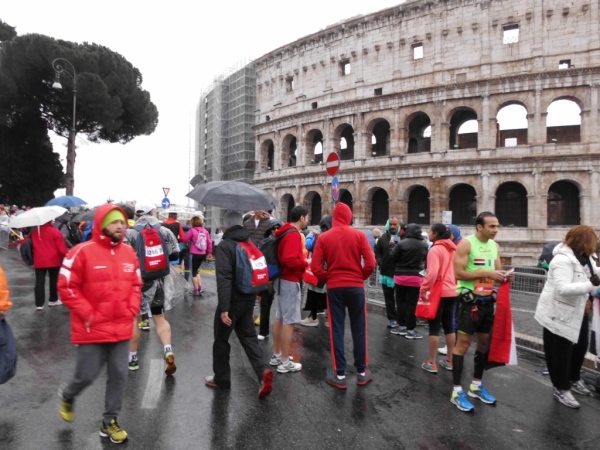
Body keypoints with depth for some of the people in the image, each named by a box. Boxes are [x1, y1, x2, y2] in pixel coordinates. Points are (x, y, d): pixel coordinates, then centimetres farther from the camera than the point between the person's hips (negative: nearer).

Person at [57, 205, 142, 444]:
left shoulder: (129, 252, 3)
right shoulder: (82, 252, -13)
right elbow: (66, 287, -10)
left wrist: (132, 310, 2)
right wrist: (87, 314, -12)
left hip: (121, 328, 4)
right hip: (92, 329, -4)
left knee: (119, 375, 8)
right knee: (87, 375, 8)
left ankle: (110, 422, 27)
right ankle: (67, 395, 44)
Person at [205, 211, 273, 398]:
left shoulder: (224, 245, -14)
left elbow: (224, 278, -23)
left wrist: (224, 307, -24)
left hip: (232, 301, -6)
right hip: (248, 300, 6)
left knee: (221, 340, 12)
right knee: (248, 336, 15)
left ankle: (221, 379, 25)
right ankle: (263, 370, -4)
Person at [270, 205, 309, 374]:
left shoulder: (285, 232, 12)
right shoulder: (293, 235, -18)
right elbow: (290, 260, -28)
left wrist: (301, 259, 10)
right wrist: (305, 263, -13)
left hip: (283, 279, 10)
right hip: (290, 281, -10)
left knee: (280, 318, 16)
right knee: (289, 321, -3)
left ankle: (276, 355, 26)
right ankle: (285, 362, 5)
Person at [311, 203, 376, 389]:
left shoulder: (324, 237, -1)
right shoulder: (359, 235, -3)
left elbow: (315, 267, -7)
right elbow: (370, 263, -9)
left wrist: (327, 278, 8)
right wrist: (361, 277, 8)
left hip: (334, 287, 0)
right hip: (356, 287, 0)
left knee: (336, 329, 6)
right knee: (358, 329, 11)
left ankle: (340, 375, 12)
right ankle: (362, 372, 21)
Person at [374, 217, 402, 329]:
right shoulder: (383, 238, 6)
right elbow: (377, 251, 12)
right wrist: (380, 262, 0)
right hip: (386, 272, 4)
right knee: (389, 297, 11)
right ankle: (392, 318, 21)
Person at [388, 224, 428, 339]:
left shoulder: (401, 243, -13)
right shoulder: (424, 245, 0)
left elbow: (393, 257, -5)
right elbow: (425, 259, 12)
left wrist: (392, 247, 9)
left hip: (401, 276, -2)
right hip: (416, 277, 2)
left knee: (400, 301, 12)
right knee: (412, 303, 4)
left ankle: (402, 326, 18)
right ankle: (410, 329, 8)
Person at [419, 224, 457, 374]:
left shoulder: (435, 250, -13)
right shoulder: (453, 249, 10)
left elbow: (432, 273, -23)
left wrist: (423, 290, -16)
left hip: (438, 292, -7)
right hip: (452, 292, 7)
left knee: (434, 327, 0)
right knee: (449, 326, 14)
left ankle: (431, 363, 7)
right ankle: (449, 361, 23)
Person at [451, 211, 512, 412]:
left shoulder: (495, 246, 9)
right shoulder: (466, 244, -13)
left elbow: (497, 271, 14)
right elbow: (458, 273, -19)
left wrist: (504, 276, -9)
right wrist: (486, 273, -23)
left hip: (488, 300, 8)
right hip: (469, 300, -7)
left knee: (484, 342, 14)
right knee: (463, 343, -4)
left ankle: (476, 385, 30)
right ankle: (457, 391, 6)